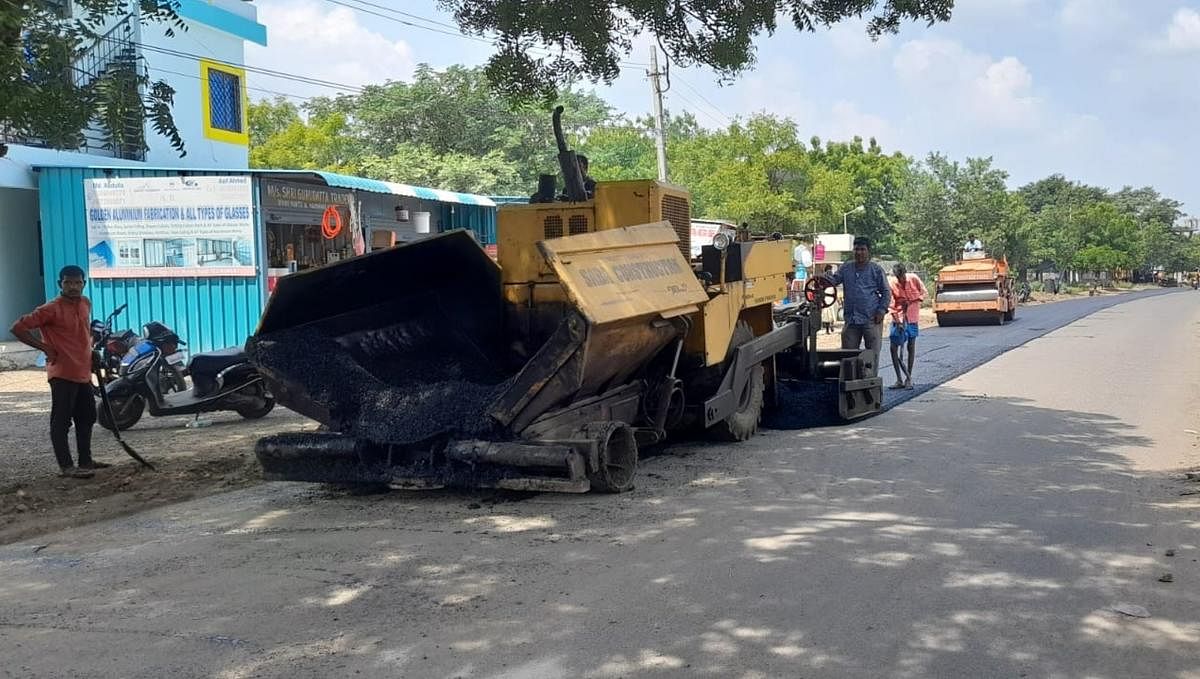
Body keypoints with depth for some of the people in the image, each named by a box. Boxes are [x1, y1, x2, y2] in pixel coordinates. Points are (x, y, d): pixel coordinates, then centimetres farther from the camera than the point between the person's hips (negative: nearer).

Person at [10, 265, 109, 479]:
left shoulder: (86, 303, 8)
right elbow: (18, 328, -17)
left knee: (87, 417, 15)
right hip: (62, 374, -8)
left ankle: (85, 460, 26)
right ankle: (66, 466, -1)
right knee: (61, 421, -4)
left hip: (83, 373, 8)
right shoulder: (51, 309, -14)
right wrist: (46, 348, -16)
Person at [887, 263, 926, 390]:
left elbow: (924, 292, 3)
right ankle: (899, 380, 4)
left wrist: (914, 301, -14)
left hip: (912, 317, 0)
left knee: (911, 347, 3)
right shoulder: (892, 283, -12)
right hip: (898, 318, 0)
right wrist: (898, 321, -20)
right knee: (893, 347, -5)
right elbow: (891, 304, -12)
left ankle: (909, 379, 11)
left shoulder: (914, 279, -9)